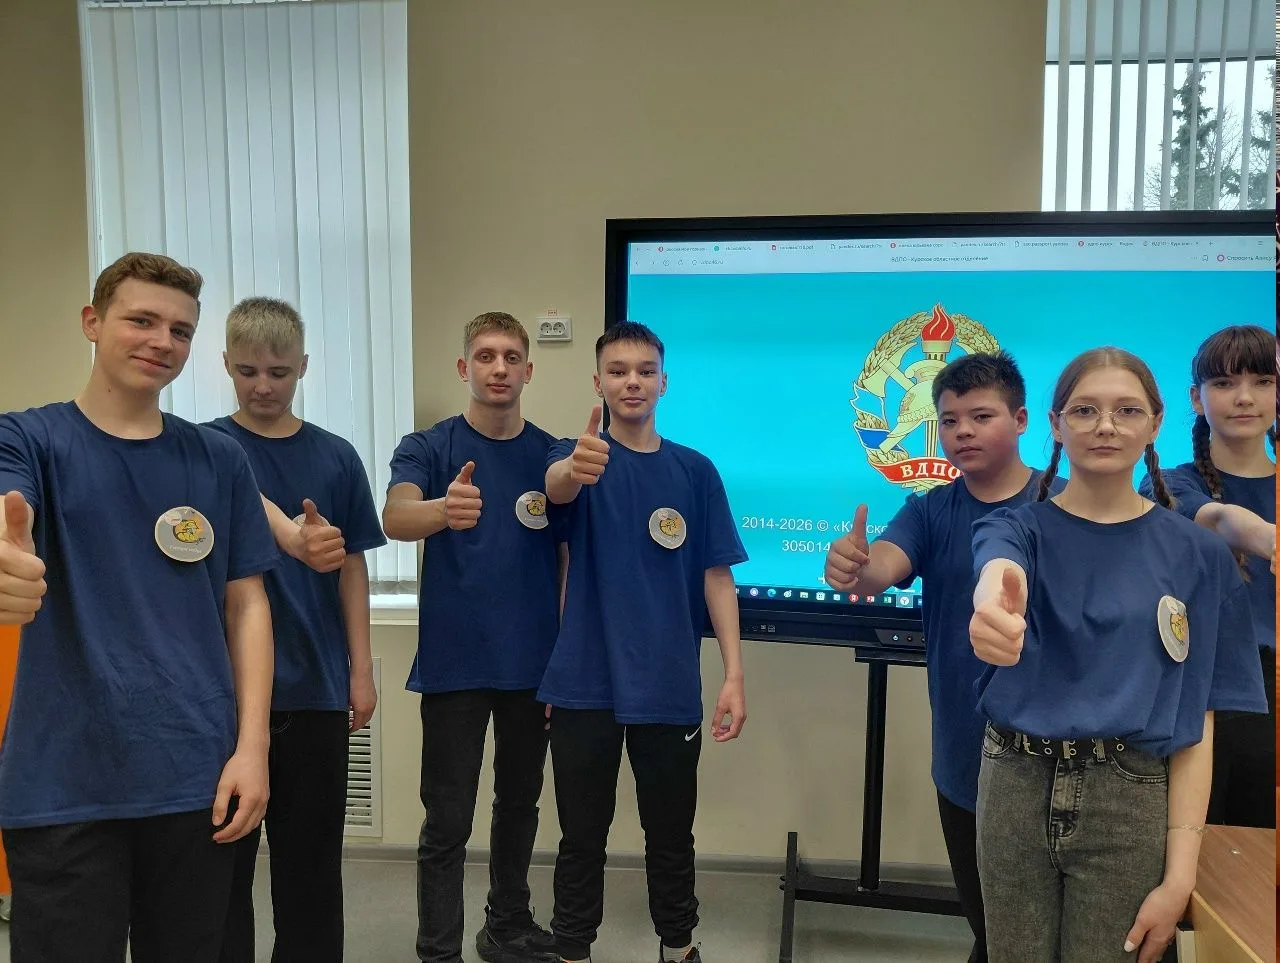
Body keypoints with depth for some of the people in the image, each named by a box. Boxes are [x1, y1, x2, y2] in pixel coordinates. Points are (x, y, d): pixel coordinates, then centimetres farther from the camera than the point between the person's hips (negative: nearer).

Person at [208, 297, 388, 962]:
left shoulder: (335, 456, 4)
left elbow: (352, 566, 6)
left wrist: (361, 669, 1)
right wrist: (293, 536, -45)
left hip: (317, 687, 2)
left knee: (312, 858, 12)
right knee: (225, 853, 10)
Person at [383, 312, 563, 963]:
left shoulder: (552, 455, 4)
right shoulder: (428, 448, -4)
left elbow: (572, 560, 6)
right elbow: (395, 518, -24)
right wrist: (444, 509, -48)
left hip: (535, 666, 4)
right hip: (454, 666, -3)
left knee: (519, 805, 18)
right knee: (448, 822, 3)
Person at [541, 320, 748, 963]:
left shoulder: (695, 470, 2)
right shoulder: (580, 455, -3)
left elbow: (716, 575, 1)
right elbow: (555, 485, -27)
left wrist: (734, 676, -6)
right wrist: (575, 467, -52)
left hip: (669, 688, 2)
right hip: (585, 684, -1)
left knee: (671, 835, 16)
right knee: (582, 837, 12)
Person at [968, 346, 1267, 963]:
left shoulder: (1198, 554, 0)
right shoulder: (1018, 526, -1)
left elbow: (1195, 725, -1)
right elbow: (1000, 572, -28)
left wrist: (1179, 875, -6)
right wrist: (994, 608, -53)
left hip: (1131, 801, 0)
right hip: (1017, 785, 1)